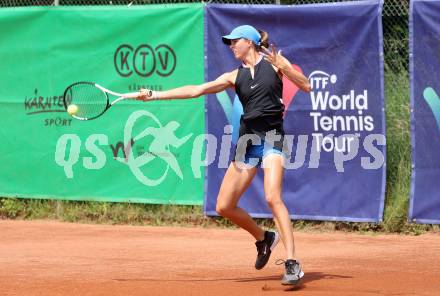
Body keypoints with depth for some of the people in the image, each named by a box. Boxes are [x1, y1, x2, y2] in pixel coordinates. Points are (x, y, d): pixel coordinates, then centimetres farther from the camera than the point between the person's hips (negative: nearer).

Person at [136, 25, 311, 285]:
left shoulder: (274, 61, 4)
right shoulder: (235, 77, 14)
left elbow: (306, 86, -1)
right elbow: (195, 90, 9)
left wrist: (282, 66, -14)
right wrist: (154, 95, 4)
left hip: (272, 137, -6)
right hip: (247, 140, 6)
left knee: (273, 197, -26)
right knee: (224, 207, 2)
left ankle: (292, 264, -27)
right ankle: (264, 239, 28)